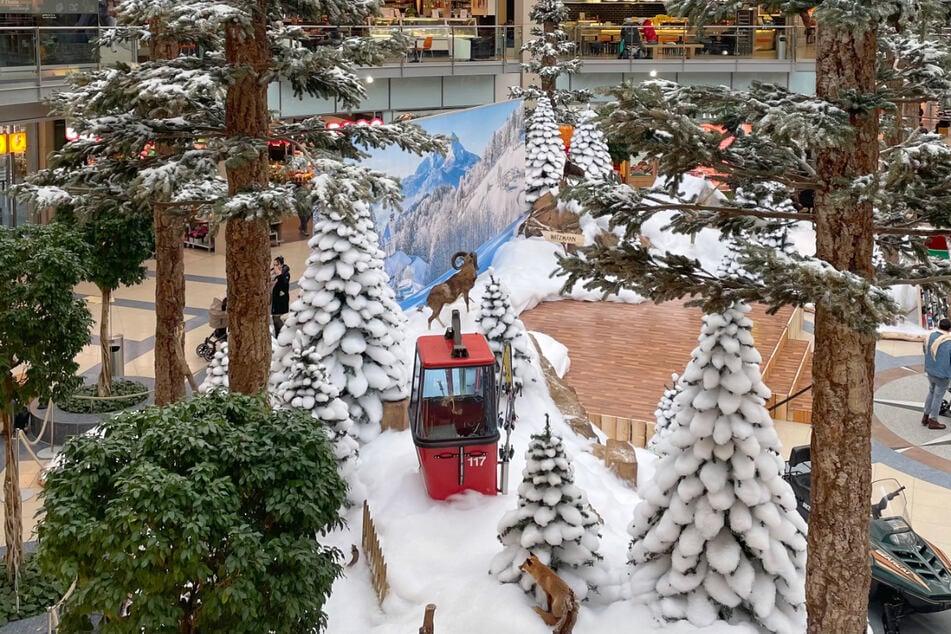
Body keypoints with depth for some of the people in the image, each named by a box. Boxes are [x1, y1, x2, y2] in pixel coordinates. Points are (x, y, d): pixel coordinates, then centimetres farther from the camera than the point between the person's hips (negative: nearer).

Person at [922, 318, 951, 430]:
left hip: (930, 371, 6)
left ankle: (925, 416, 32)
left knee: (931, 392, 25)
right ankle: (933, 421, 19)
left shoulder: (930, 337, -5)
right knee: (938, 396, 8)